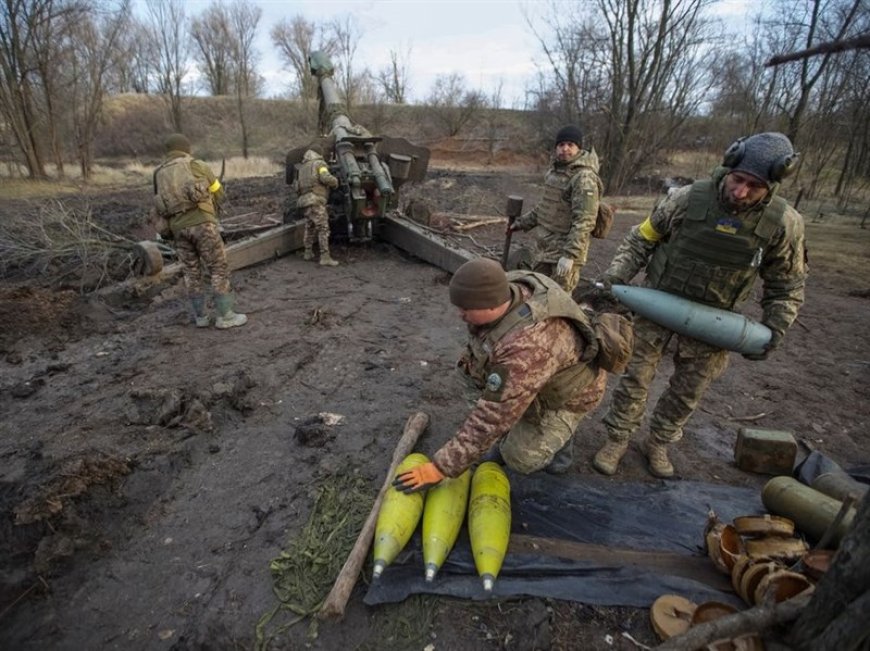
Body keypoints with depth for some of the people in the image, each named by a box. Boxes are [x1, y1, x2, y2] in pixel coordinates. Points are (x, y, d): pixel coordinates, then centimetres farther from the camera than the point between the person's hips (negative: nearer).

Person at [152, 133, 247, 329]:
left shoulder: (159, 173, 18)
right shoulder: (197, 165, 7)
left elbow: (161, 205, 17)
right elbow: (219, 193, 14)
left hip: (178, 227, 5)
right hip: (201, 223, -5)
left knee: (192, 272, 13)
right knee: (219, 269, 0)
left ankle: (201, 316, 18)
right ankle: (225, 316, 0)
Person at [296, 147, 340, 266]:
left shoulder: (302, 168, 25)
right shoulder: (320, 164, 3)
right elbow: (326, 178, -16)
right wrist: (335, 182, 3)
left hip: (304, 202, 8)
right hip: (315, 201, -8)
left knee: (310, 228, 24)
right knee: (323, 229, -10)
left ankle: (308, 253, 30)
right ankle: (325, 257, -17)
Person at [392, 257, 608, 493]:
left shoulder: (527, 349, -45)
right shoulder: (508, 288, -22)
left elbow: (492, 418, -41)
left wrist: (441, 467, -34)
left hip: (569, 391, -7)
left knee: (520, 458, -13)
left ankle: (559, 437, 19)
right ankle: (514, 431, 11)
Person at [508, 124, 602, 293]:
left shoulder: (585, 178, -18)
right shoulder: (555, 169, 10)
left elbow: (584, 221, -24)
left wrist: (570, 255, -29)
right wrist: (522, 222, 20)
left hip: (564, 248, -9)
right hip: (543, 244, 9)